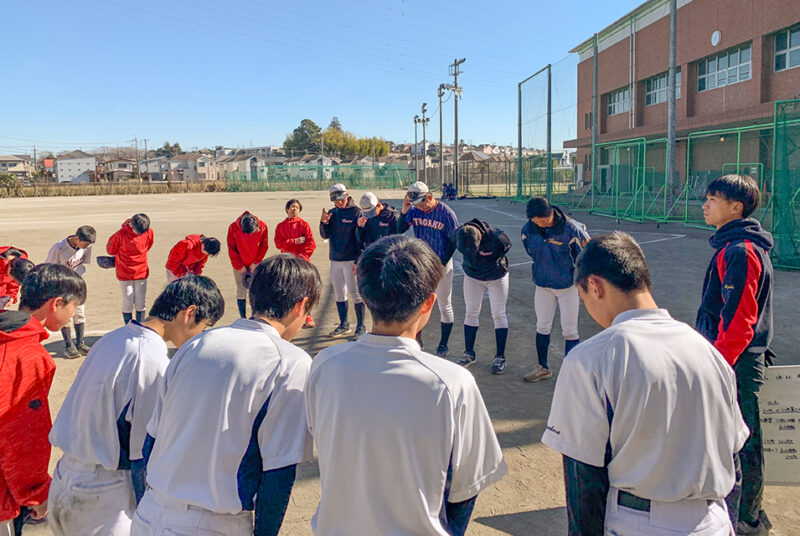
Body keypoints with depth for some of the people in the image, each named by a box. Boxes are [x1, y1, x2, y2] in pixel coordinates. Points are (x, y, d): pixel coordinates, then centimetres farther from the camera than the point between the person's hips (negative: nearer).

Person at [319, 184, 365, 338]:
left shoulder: (356, 212, -7)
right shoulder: (331, 213, 12)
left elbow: (360, 238, -10)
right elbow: (325, 235, 10)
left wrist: (358, 261, -14)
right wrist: (324, 223, -9)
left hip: (350, 260, -6)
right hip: (335, 260, 6)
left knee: (355, 293, -4)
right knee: (339, 294, 11)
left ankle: (361, 326, 5)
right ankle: (344, 325, 22)